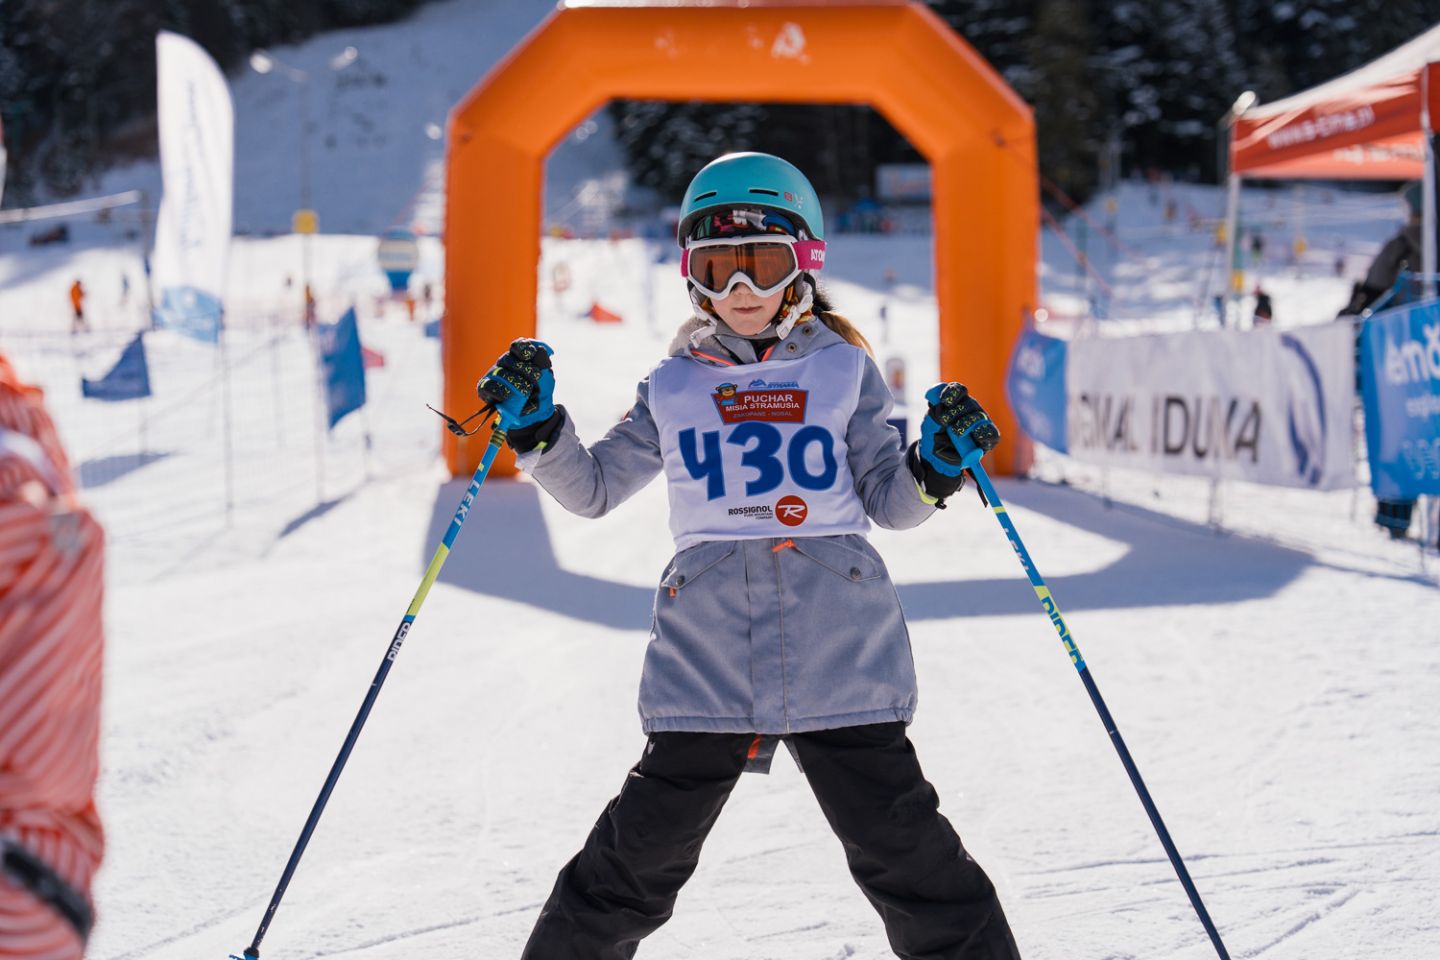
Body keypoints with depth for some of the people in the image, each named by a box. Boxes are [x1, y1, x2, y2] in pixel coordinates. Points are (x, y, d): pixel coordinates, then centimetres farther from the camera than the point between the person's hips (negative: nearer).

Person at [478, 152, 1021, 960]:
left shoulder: (844, 371, 9)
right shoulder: (673, 388, 12)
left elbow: (890, 502, 9)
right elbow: (595, 489, 18)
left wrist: (937, 465, -11)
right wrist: (538, 428, 3)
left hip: (839, 650, -1)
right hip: (706, 655, 1)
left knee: (906, 850, 0)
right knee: (641, 855, 3)